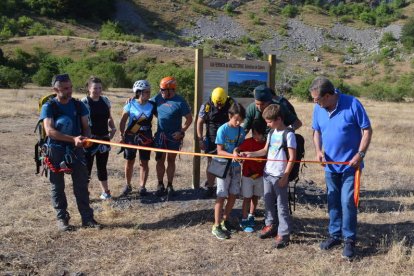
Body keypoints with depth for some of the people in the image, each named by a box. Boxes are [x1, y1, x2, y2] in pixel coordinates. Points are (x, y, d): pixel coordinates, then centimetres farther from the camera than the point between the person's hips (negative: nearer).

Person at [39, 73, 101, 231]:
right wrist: (73, 139, -32)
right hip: (56, 151, -3)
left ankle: (87, 218, 12)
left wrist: (85, 138, -19)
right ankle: (62, 218, 20)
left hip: (76, 150, 3)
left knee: (82, 185, 4)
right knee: (58, 186, 7)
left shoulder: (78, 105, 3)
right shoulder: (48, 107, -9)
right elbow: (49, 131, -22)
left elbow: (86, 127, 4)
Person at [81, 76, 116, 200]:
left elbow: (109, 117, 16)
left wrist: (113, 128, 0)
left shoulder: (105, 100, 7)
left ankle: (105, 191, 27)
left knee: (102, 166, 16)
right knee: (87, 166, -1)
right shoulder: (84, 102, -9)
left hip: (104, 138, 5)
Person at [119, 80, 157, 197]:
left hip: (146, 137, 1)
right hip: (131, 136, -1)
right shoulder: (130, 104, -6)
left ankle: (142, 187, 17)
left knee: (144, 163, 4)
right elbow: (123, 121, -1)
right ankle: (128, 186, 22)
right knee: (129, 162, 7)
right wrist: (122, 136, -3)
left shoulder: (152, 105, -4)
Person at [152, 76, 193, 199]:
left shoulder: (180, 102, -14)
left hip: (174, 137, -3)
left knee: (171, 161, 10)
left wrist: (181, 131, -15)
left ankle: (170, 186, 21)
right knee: (160, 160, 8)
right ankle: (160, 185, 22)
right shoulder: (159, 98, -2)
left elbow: (189, 118, -8)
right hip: (160, 135, 3)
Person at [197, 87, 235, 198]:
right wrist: (200, 140, -8)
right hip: (212, 139, -1)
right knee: (211, 163, 3)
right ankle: (210, 187, 15)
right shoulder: (206, 106, -11)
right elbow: (200, 123, -4)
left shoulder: (231, 103, -10)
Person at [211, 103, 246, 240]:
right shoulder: (223, 130, -13)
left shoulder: (241, 131, 2)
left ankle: (225, 220, 30)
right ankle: (216, 226, 5)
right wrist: (232, 155, -30)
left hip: (235, 167, 5)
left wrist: (239, 151, -12)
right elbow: (219, 151, -14)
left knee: (233, 195, 11)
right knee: (221, 196, -3)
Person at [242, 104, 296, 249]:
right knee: (268, 201, 17)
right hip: (268, 173, 7)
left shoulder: (288, 134, -14)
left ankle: (283, 234, 9)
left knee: (282, 205, 0)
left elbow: (292, 158, -14)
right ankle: (270, 225, 34)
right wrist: (250, 154, 7)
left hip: (280, 176, -7)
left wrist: (285, 176, -15)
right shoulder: (271, 133, 9)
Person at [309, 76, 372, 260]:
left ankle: (350, 240, 10)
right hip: (330, 165, 5)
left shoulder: (352, 104, -18)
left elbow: (367, 130, -11)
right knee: (333, 202, 14)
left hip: (350, 164, -5)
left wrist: (360, 154, -18)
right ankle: (335, 234, 29)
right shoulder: (318, 109, -4)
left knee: (347, 202, -5)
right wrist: (319, 150, -7)